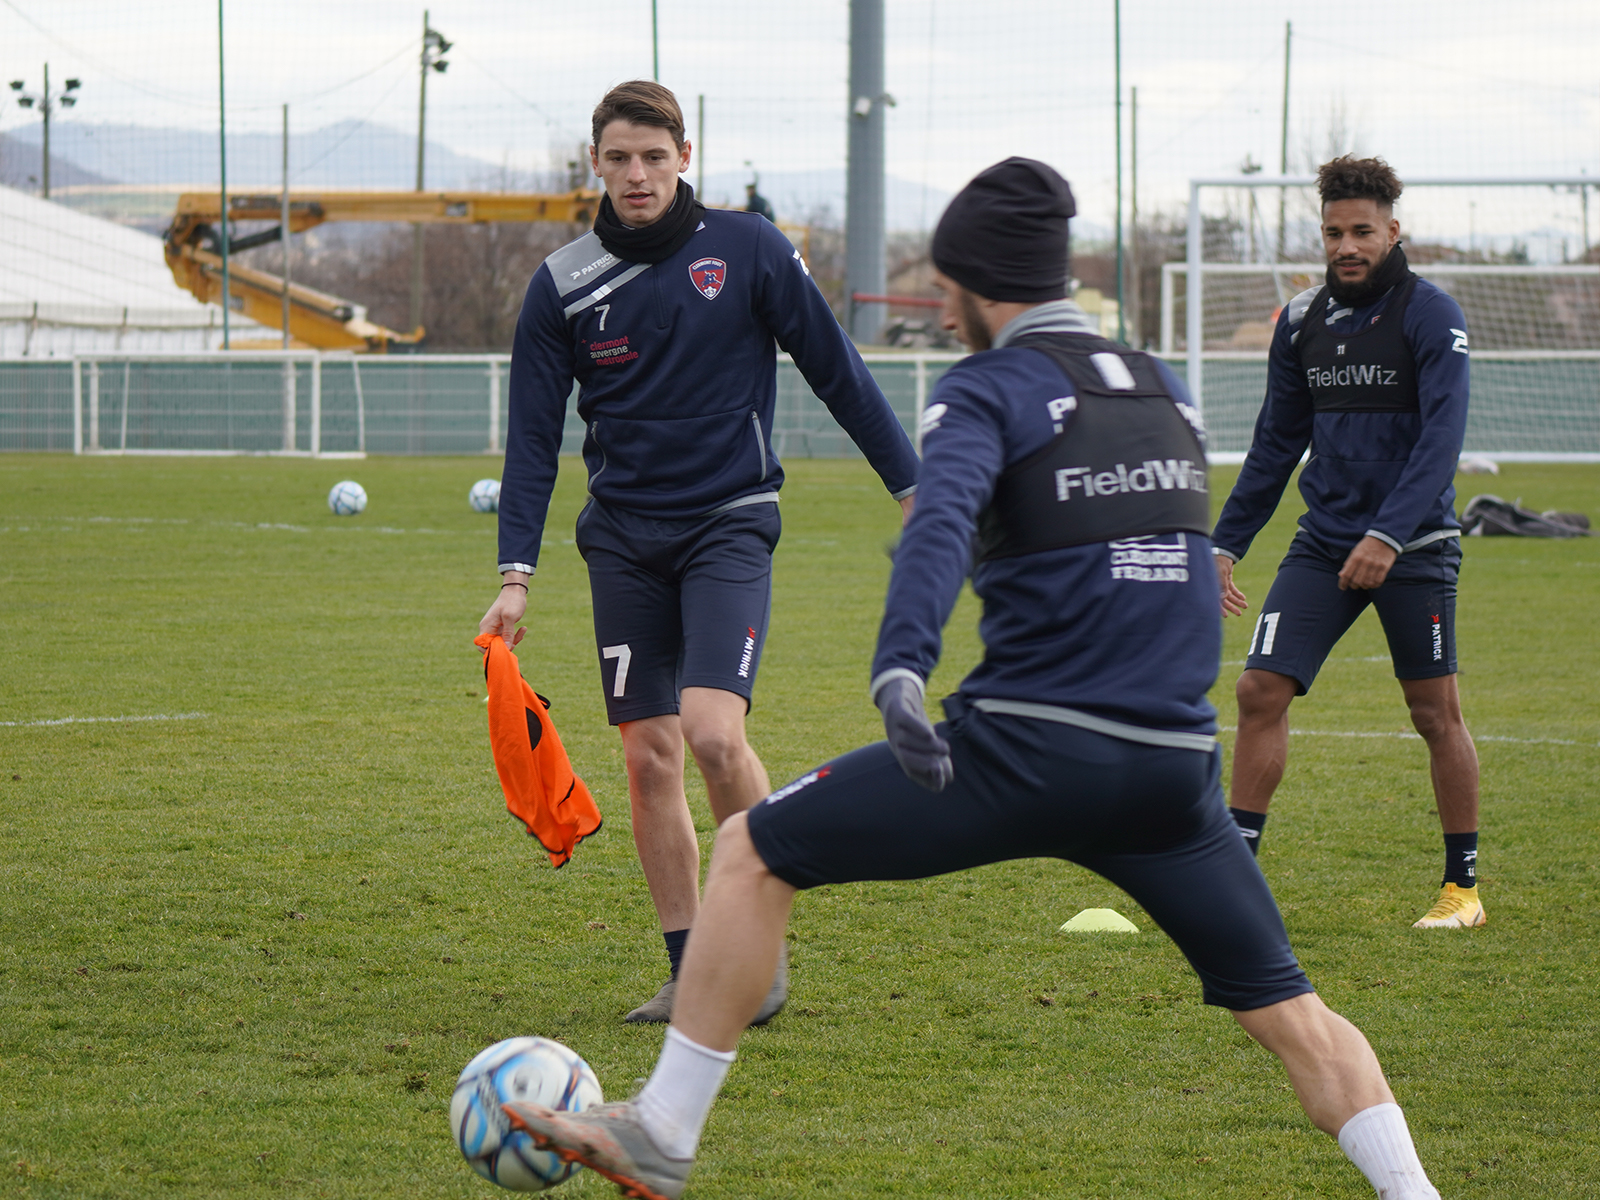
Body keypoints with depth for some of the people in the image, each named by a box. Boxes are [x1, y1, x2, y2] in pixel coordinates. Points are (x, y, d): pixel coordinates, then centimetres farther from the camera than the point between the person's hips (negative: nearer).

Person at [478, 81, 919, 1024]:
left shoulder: (748, 250, -3)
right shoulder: (563, 285, 2)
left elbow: (838, 372, 3)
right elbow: (533, 437, 6)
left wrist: (913, 487, 2)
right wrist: (517, 575, 0)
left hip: (730, 523, -3)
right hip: (624, 537, 3)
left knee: (713, 730, -20)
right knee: (649, 756, 0)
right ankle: (691, 971, 10)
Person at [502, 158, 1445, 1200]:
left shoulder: (987, 391, -3)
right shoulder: (1167, 392, 16)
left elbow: (941, 526, -22)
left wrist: (901, 667, -38)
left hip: (1027, 757, -5)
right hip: (1177, 767, 5)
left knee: (753, 853, 7)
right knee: (1286, 1010, 15)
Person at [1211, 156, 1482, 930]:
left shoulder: (1431, 316, -9)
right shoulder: (1302, 321, 7)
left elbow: (1441, 438, -17)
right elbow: (1277, 443, 16)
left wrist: (1388, 535, -29)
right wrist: (1226, 542, 12)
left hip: (1415, 547, -4)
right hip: (1324, 543, 4)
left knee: (1436, 714, 2)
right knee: (1261, 691, -8)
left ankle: (1463, 886, 15)